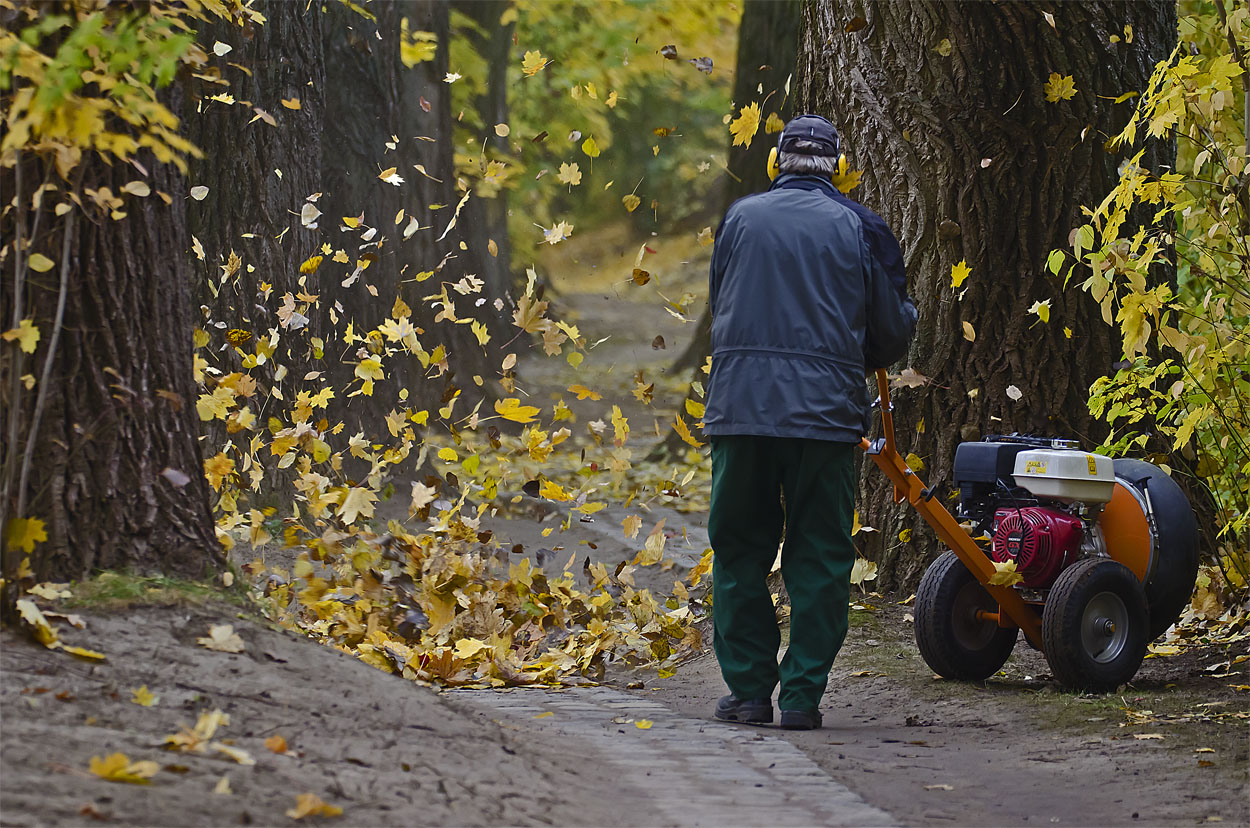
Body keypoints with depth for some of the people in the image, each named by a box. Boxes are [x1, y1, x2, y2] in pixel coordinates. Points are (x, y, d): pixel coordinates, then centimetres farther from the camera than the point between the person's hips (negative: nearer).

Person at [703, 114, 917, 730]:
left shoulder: (739, 218, 8)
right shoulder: (858, 227, 4)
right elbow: (893, 331, 6)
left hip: (739, 405, 1)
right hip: (826, 409, -1)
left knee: (739, 549, 10)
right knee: (818, 556, 5)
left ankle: (748, 690, 10)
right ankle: (802, 696, 2)